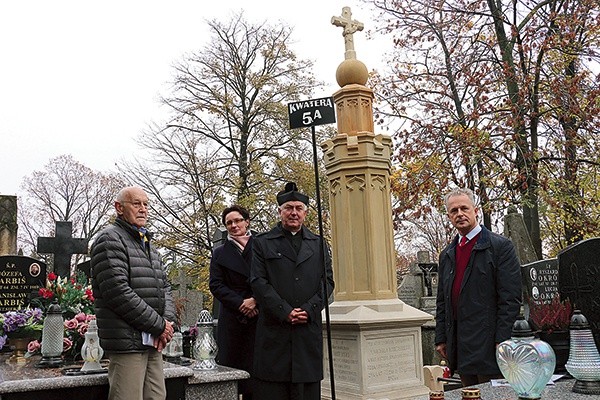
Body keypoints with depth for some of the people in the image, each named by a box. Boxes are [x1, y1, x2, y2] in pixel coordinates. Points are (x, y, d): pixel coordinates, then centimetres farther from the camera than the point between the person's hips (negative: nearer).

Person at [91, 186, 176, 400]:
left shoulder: (148, 243, 19)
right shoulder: (110, 239, -8)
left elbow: (164, 286, 18)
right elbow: (119, 292, -18)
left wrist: (168, 321, -1)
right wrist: (159, 325, -13)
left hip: (153, 342, 8)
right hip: (128, 342, -8)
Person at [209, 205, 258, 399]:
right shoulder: (220, 253, 12)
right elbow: (215, 284, 3)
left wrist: (255, 300, -11)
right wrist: (241, 303, -8)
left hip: (259, 316, -1)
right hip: (231, 317, 1)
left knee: (255, 367, -1)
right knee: (229, 365, 1)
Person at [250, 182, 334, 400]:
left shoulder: (319, 245, 15)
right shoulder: (262, 243, 6)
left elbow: (327, 281, 8)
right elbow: (258, 282, -3)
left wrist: (308, 310, -7)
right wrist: (285, 312, -11)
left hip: (309, 328, 2)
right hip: (274, 329, -2)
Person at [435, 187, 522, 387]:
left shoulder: (500, 246, -4)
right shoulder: (447, 255, 14)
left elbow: (510, 298, -10)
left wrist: (502, 341, -14)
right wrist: (441, 338, 11)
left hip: (488, 345, -6)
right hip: (460, 346, 6)